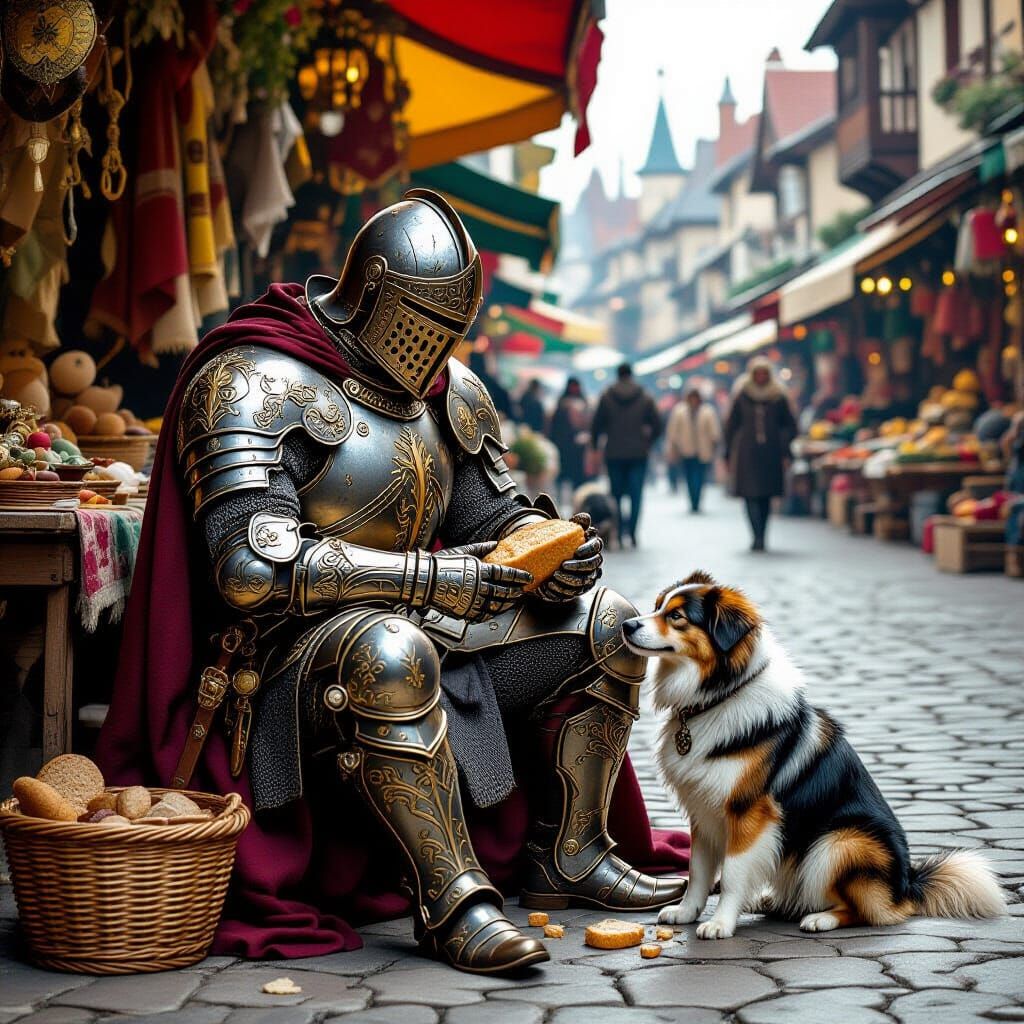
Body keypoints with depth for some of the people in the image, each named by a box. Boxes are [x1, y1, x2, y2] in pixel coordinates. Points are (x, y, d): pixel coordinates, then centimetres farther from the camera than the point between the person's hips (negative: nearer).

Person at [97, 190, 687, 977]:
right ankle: (452, 902, -32)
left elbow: (498, 514, 20)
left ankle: (566, 856, 8)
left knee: (608, 627, 0)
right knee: (390, 654, -42)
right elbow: (252, 569, -26)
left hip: (418, 624, 8)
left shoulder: (449, 392, 11)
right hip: (291, 656, -8)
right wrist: (434, 577, -27)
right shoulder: (255, 386, -15)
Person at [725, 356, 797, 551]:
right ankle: (758, 537, -16)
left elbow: (790, 426, 9)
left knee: (766, 497, 4)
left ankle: (760, 537, 12)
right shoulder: (741, 396, 4)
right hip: (747, 453, -1)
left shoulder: (778, 397, 5)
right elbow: (731, 426, 7)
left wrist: (784, 451, -1)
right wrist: (729, 455, 5)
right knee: (751, 495, -11)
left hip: (771, 454, 1)